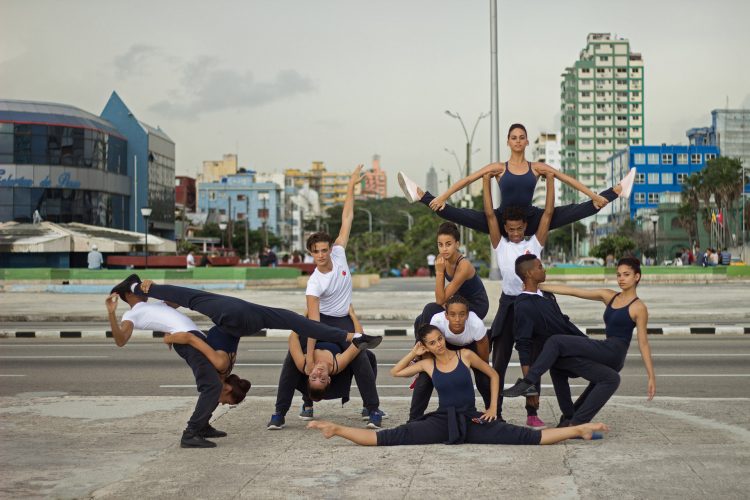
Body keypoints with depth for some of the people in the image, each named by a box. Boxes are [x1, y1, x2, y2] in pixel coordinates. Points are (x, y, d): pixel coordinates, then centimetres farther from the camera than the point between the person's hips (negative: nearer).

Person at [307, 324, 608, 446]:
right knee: (390, 437, -17)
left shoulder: (465, 355, 1)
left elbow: (494, 375, 12)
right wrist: (413, 353, 8)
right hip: (442, 421, 1)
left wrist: (493, 407, 6)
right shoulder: (427, 365, 5)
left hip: (471, 420, -1)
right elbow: (395, 373, 16)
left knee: (526, 437, -15)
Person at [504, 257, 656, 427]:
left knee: (556, 341, -16)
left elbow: (643, 343, -2)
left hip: (614, 351, -7)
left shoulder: (638, 308, -1)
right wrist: (537, 286, 11)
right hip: (605, 354, 7)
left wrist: (651, 376, -6)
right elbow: (573, 291, 13)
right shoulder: (609, 296, 16)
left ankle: (529, 382, -21)